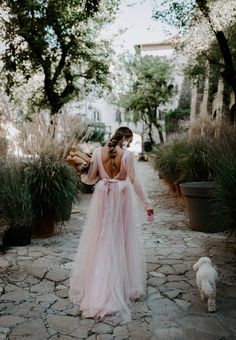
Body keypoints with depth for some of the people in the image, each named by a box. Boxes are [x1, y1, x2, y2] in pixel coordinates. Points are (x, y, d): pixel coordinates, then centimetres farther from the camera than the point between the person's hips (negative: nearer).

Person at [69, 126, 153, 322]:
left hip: (102, 198, 3)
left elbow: (91, 179, 0)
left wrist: (82, 175, 22)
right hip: (121, 198, -2)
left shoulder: (98, 152, -3)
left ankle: (95, 290, 22)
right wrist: (147, 203, -4)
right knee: (120, 241, 9)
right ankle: (122, 287, 20)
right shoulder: (126, 154, -11)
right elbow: (134, 181, -11)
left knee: (101, 240, 13)